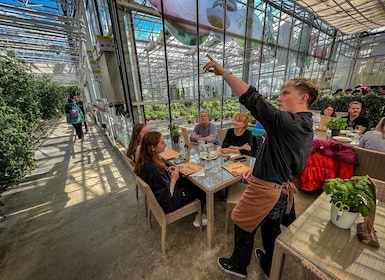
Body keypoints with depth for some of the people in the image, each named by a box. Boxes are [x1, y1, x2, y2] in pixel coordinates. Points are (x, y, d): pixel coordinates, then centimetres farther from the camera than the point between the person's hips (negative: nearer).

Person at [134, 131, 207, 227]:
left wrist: (167, 170, -7)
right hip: (168, 203, -8)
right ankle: (199, 218, 30)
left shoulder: (144, 161, -13)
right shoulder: (154, 168, -39)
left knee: (186, 181, 19)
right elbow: (166, 197, -31)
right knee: (202, 191, 8)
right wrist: (173, 179, -20)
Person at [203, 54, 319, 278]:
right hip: (282, 190, 9)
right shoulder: (306, 127, 6)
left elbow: (254, 101, -32)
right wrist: (257, 172, 14)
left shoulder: (290, 122, -24)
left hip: (265, 191, -8)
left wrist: (224, 72, -25)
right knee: (272, 230, 28)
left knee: (243, 228, 17)